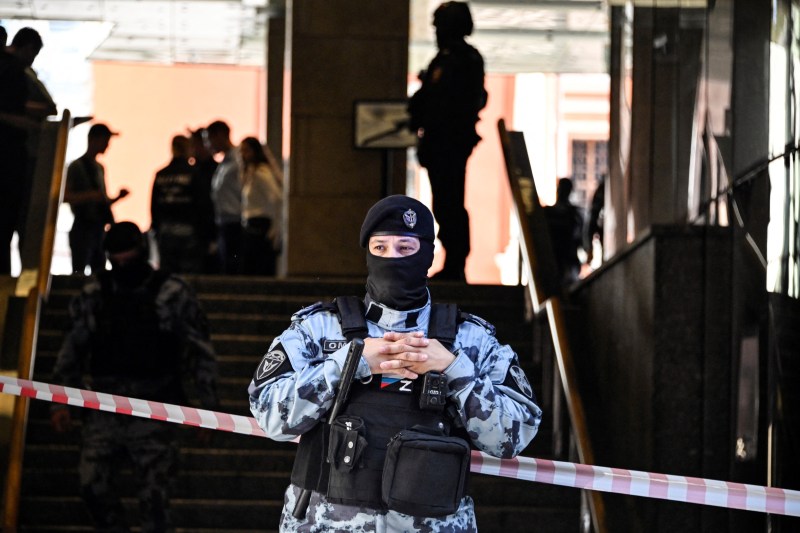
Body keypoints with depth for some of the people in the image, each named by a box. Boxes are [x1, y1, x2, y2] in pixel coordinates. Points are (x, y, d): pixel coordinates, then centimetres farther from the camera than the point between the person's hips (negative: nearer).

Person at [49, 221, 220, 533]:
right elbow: (72, 350, 12)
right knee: (93, 483, -9)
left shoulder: (174, 295, -1)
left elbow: (203, 354, 2)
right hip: (104, 411, 3)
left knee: (154, 495, -6)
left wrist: (209, 408, -2)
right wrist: (60, 402, 5)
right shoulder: (94, 294, 6)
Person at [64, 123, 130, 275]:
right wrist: (90, 196, -26)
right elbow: (65, 196, -15)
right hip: (82, 228, -8)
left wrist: (117, 198, 5)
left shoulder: (99, 168, 18)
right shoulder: (76, 166, -5)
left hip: (98, 228, 8)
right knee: (79, 274, -13)